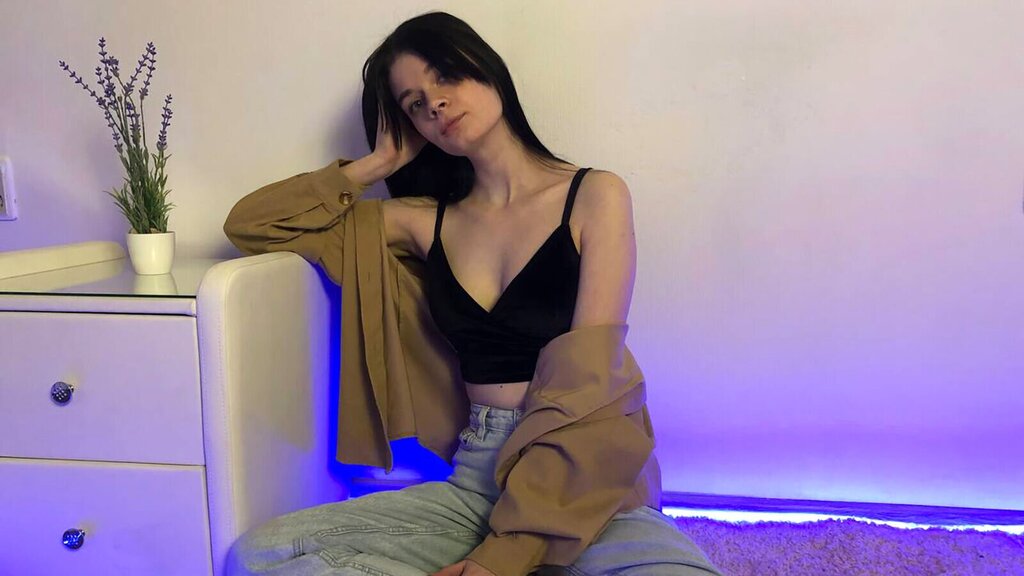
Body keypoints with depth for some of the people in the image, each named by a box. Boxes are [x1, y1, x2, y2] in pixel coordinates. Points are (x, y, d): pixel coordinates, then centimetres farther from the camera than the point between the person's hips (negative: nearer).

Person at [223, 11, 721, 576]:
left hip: (580, 482, -3)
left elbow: (588, 384, -10)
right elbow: (251, 222, 14)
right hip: (474, 481, 3)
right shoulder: (428, 220, 11)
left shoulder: (593, 196, -1)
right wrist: (380, 162, 10)